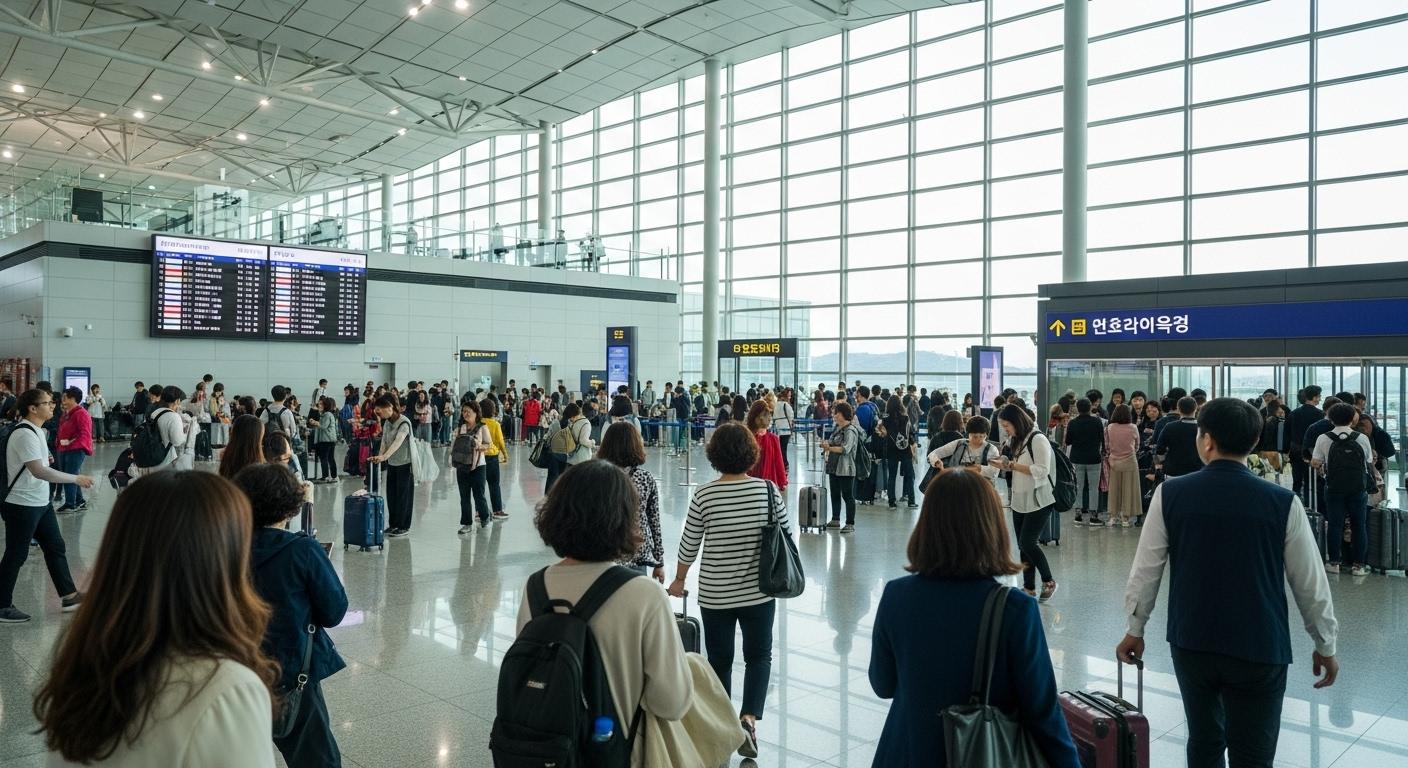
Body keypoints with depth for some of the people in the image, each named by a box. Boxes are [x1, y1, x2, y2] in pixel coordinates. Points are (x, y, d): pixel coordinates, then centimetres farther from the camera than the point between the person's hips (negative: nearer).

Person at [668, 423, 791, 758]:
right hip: (758, 592, 1)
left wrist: (679, 580, 12)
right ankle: (748, 718, 0)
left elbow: (689, 545, -5)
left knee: (719, 660, 16)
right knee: (759, 655, 17)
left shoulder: (704, 495, -13)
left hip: (715, 594, 0)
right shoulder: (768, 490, -10)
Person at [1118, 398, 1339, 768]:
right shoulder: (1282, 502, -10)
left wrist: (1135, 629, 11)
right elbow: (1310, 583, -1)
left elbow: (1146, 569, -3)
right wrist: (1325, 645, 15)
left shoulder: (1170, 494, -8)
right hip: (1260, 650, -1)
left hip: (1191, 643, 1)